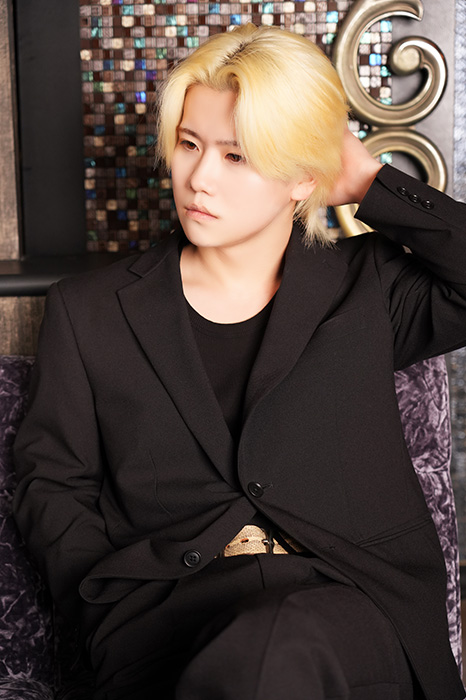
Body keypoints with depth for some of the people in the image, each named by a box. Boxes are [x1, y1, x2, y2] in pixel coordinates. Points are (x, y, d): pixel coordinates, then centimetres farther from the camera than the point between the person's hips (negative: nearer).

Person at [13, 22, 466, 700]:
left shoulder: (366, 288, 12)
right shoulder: (90, 311, 12)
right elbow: (53, 486, 12)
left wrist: (370, 185, 5)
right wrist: (119, 613, -5)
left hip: (349, 600, 0)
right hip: (169, 608, 0)